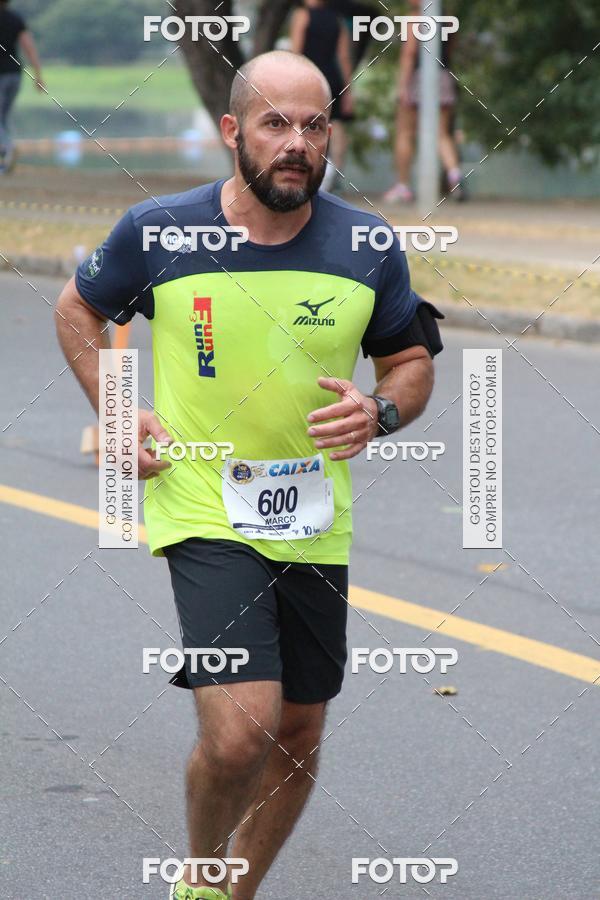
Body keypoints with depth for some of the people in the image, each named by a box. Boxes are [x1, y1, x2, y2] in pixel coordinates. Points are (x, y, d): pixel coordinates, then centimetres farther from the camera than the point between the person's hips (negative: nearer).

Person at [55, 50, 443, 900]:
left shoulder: (370, 248, -3)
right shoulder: (158, 231, -8)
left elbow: (412, 361, 11)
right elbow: (79, 309, 12)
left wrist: (382, 411, -11)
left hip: (316, 525, 4)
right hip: (204, 516, -4)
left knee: (299, 734, 12)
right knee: (241, 732, -18)